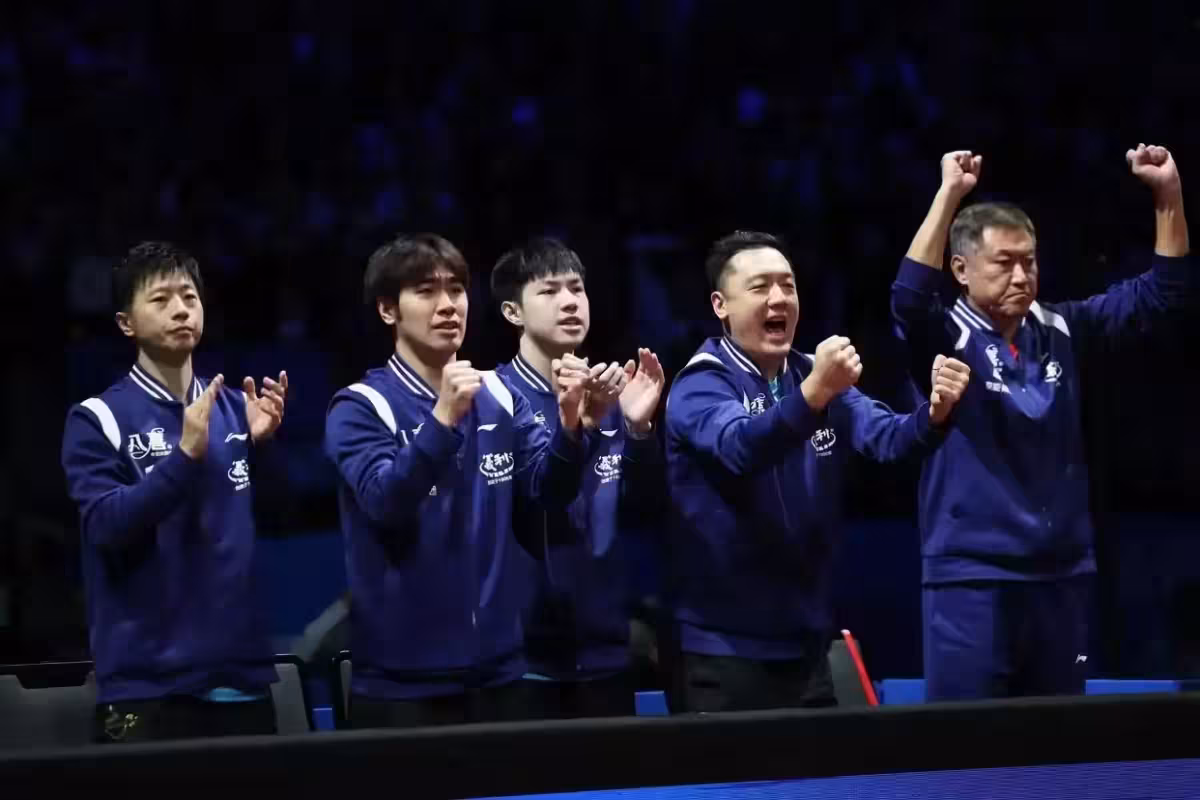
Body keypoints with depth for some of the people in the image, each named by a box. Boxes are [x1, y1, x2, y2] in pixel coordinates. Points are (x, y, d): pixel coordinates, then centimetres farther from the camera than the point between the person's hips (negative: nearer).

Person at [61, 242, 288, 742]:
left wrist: (263, 444, -5)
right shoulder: (98, 419, -2)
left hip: (243, 678, 4)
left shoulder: (237, 407, 10)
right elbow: (106, 526, -14)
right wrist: (186, 454, -23)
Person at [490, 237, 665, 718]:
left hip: (606, 650, 5)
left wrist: (639, 428, -12)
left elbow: (640, 513, 4)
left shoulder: (609, 395, 7)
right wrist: (574, 428, -36)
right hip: (525, 651, -5)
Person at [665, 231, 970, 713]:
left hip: (805, 646, 6)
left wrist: (934, 415, -26)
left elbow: (885, 437, -4)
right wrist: (812, 393, -46)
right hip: (723, 650, -6)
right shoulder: (700, 386, -9)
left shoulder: (818, 377, 10)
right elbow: (739, 446, -30)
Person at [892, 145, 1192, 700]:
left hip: (1061, 576, 5)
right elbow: (909, 295, -27)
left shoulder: (1060, 331, 7)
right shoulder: (947, 338, -6)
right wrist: (949, 194, -29)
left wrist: (1167, 192, -4)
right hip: (972, 579, -5)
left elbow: (1160, 290, 8)